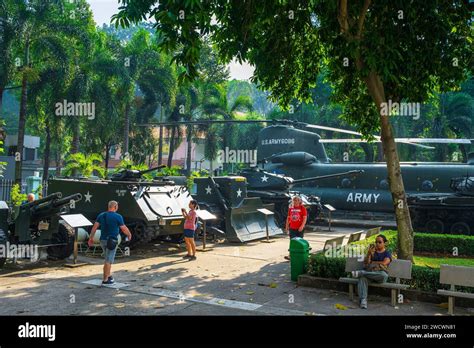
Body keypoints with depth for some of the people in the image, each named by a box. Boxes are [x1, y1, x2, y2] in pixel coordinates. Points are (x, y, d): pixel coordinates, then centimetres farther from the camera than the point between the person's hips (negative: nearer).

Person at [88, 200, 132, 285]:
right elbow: (124, 229, -7)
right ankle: (105, 279, 3)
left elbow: (95, 227, 0)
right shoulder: (118, 217, -11)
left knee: (109, 258, 22)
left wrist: (91, 238, 3)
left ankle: (109, 275, 24)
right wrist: (129, 235, 10)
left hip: (103, 240, 6)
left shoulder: (101, 215, 5)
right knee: (108, 260, -1)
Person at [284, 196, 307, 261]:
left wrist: (302, 226, -19)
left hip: (299, 228, -3)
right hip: (292, 228, 3)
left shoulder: (302, 208, -4)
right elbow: (288, 218, 13)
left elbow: (305, 218, -9)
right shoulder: (290, 208, 8)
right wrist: (286, 227, 12)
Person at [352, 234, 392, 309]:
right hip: (369, 273, 2)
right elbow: (366, 263, 5)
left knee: (383, 275, -41)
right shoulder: (372, 251, 18)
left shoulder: (387, 253, 10)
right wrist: (369, 254, -11)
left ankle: (360, 273, -32)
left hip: (380, 274, -2)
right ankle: (363, 300, -44)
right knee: (362, 277, -35)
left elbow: (384, 263, -10)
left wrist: (373, 262, 2)